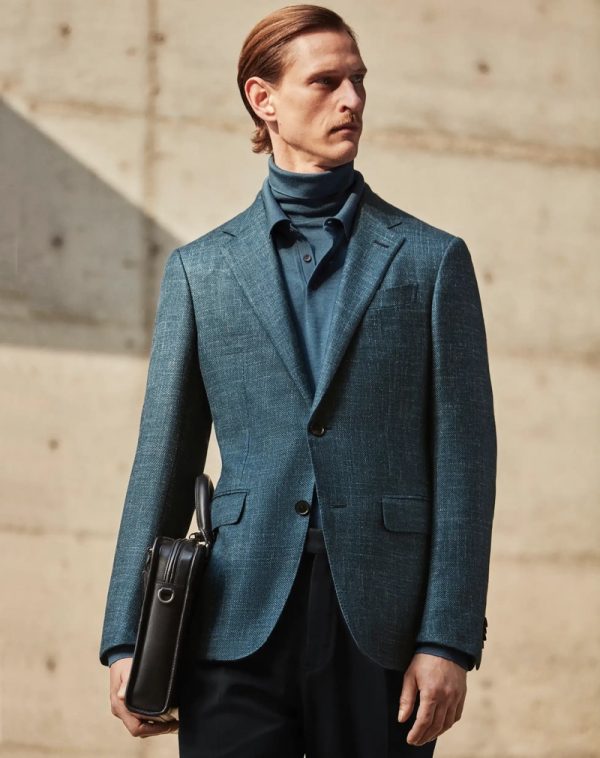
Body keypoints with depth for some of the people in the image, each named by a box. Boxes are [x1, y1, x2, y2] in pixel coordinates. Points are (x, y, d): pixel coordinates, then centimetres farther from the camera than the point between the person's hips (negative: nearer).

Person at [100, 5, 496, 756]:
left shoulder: (431, 260, 8)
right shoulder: (201, 268, 12)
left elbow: (464, 460, 2)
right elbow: (165, 461, 11)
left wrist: (450, 641, -6)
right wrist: (126, 638, 4)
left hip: (381, 625, 0)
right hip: (241, 618, 1)